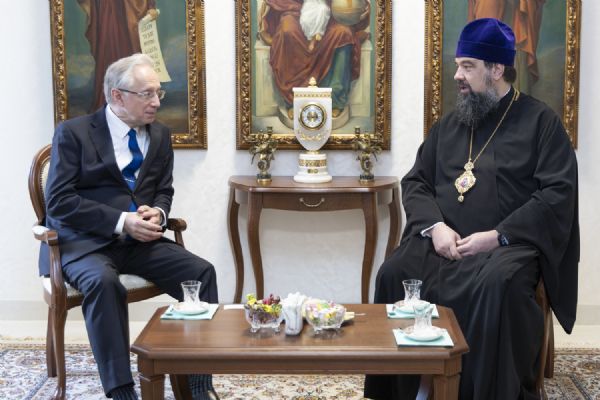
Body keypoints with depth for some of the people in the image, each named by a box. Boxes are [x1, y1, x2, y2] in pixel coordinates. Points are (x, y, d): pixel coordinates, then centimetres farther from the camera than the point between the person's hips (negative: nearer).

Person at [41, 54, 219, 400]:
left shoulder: (160, 135, 11)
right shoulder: (73, 133, -5)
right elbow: (59, 202, -12)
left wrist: (157, 212, -6)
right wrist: (121, 222, -21)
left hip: (140, 240, 5)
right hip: (85, 241, -5)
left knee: (202, 272, -19)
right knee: (103, 281, -38)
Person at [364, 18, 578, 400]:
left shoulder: (540, 121, 3)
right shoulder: (449, 125, 19)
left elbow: (558, 193, -7)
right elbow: (416, 181, 17)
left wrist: (498, 235, -17)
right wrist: (434, 225, -6)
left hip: (508, 244, -4)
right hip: (442, 241, 5)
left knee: (498, 285, -38)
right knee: (393, 275, -24)